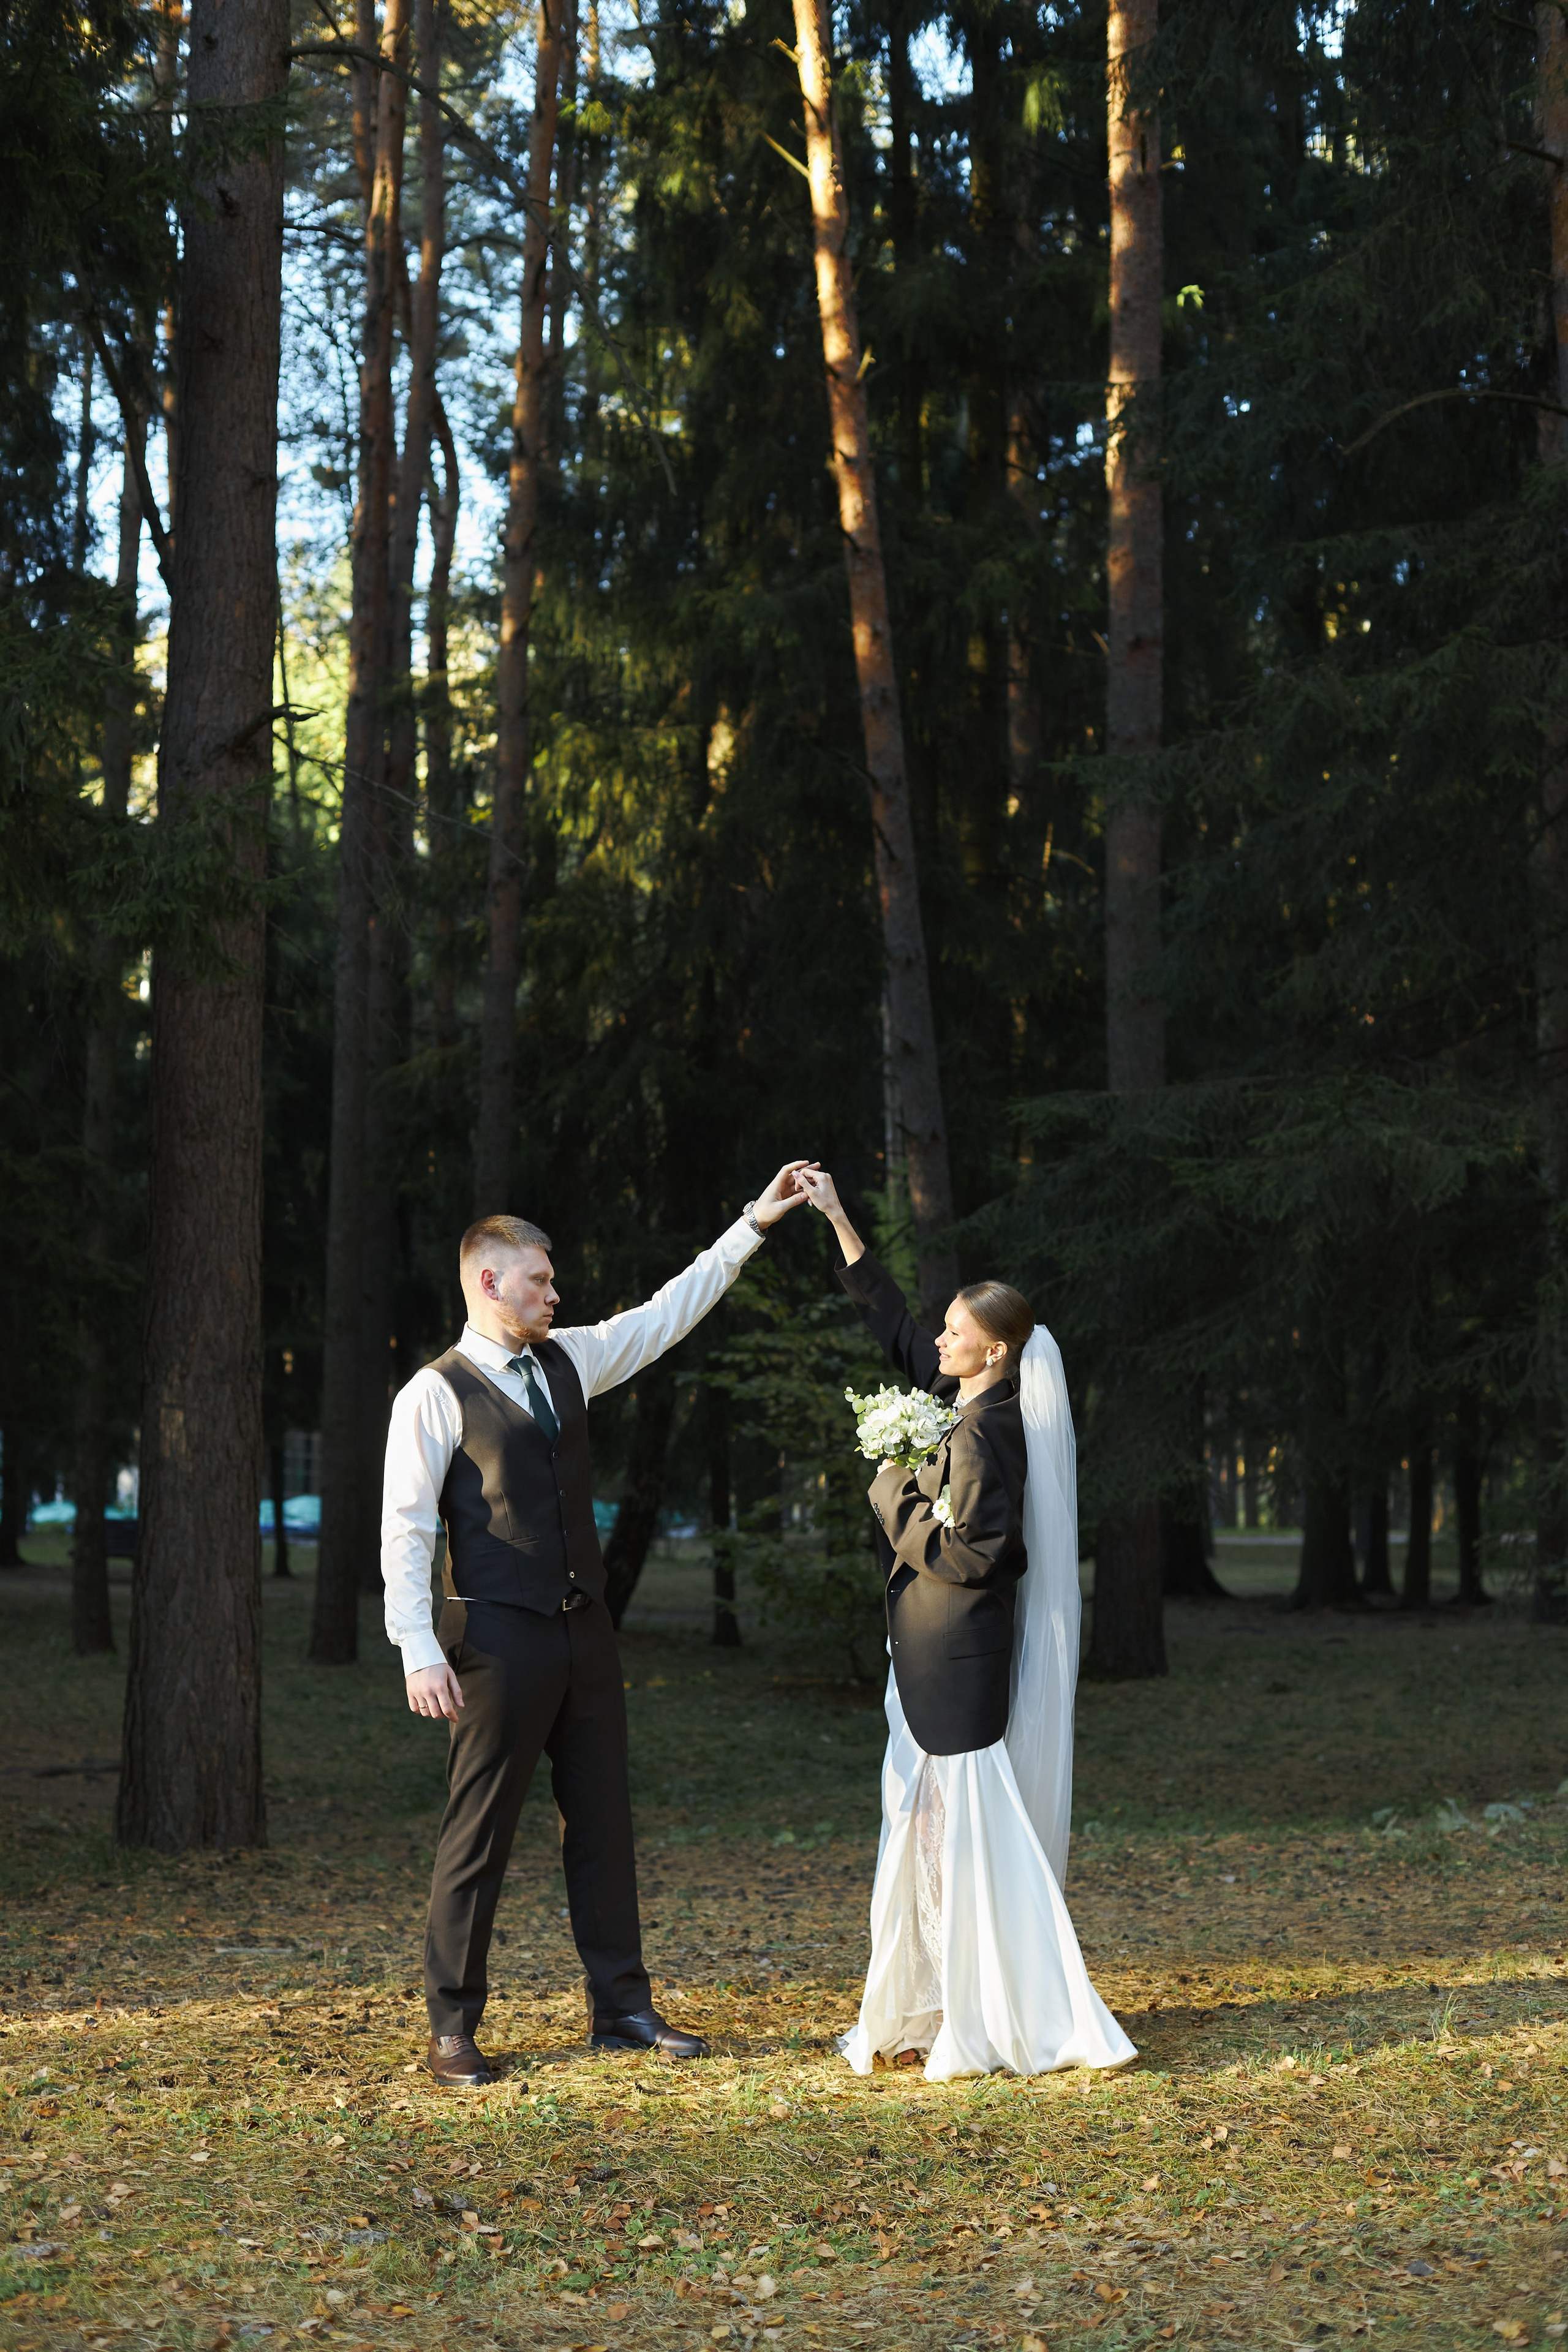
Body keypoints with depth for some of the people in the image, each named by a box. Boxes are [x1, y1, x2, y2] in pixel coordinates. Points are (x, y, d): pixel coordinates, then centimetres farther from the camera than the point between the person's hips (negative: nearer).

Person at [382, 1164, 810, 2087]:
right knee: (480, 1833, -1)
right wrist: (419, 1650, -17)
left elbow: (668, 1314, 20)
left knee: (604, 1821, 11)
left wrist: (753, 1225, 17)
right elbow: (406, 1529, -10)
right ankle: (454, 2030, 8)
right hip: (499, 1639, -7)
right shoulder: (435, 1395, -7)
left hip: (585, 1630, 7)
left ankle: (625, 2010, 20)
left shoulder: (568, 1360, 12)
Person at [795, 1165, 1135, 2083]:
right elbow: (892, 1320, 18)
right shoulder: (960, 1402, 8)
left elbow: (962, 1554, -21)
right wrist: (838, 1221, 18)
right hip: (934, 1649, 10)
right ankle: (938, 2009, 21)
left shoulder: (986, 1432, -18)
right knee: (930, 1824, 14)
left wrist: (894, 1492, -9)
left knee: (965, 1823, -5)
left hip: (960, 1654, -10)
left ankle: (1002, 2022, 0)